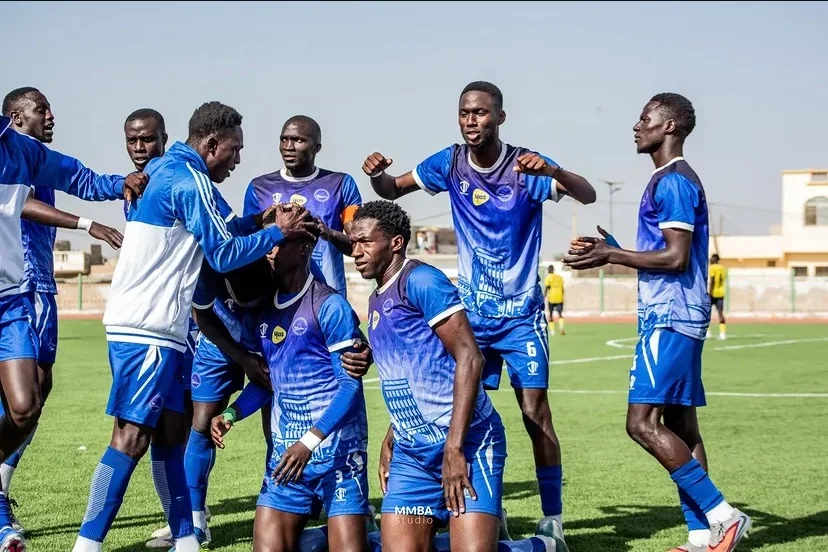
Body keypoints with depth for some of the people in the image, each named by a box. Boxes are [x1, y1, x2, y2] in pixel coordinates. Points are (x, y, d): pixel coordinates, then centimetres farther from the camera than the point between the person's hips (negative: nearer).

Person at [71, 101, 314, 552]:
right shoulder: (189, 180, -12)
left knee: (170, 431, 12)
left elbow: (209, 234, 26)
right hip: (148, 328, -10)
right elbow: (224, 255, -9)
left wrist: (260, 220, 17)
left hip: (152, 327, 10)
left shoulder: (161, 170, 17)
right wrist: (278, 233, 3)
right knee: (132, 437, -13)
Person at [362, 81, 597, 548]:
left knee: (535, 412, -7)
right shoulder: (451, 163, -3)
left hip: (520, 312, -4)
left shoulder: (525, 167, -15)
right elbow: (392, 189, 6)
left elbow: (588, 195, -26)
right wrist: (376, 174, -18)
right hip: (472, 312, 4)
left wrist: (551, 171, -46)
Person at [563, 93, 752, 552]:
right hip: (674, 318, 11)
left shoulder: (672, 182, -13)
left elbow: (675, 258, -20)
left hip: (669, 319, -11)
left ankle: (721, 515, -11)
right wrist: (611, 250, 19)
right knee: (680, 424, 8)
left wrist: (611, 256, -14)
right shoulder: (673, 181, 19)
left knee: (642, 421, -14)